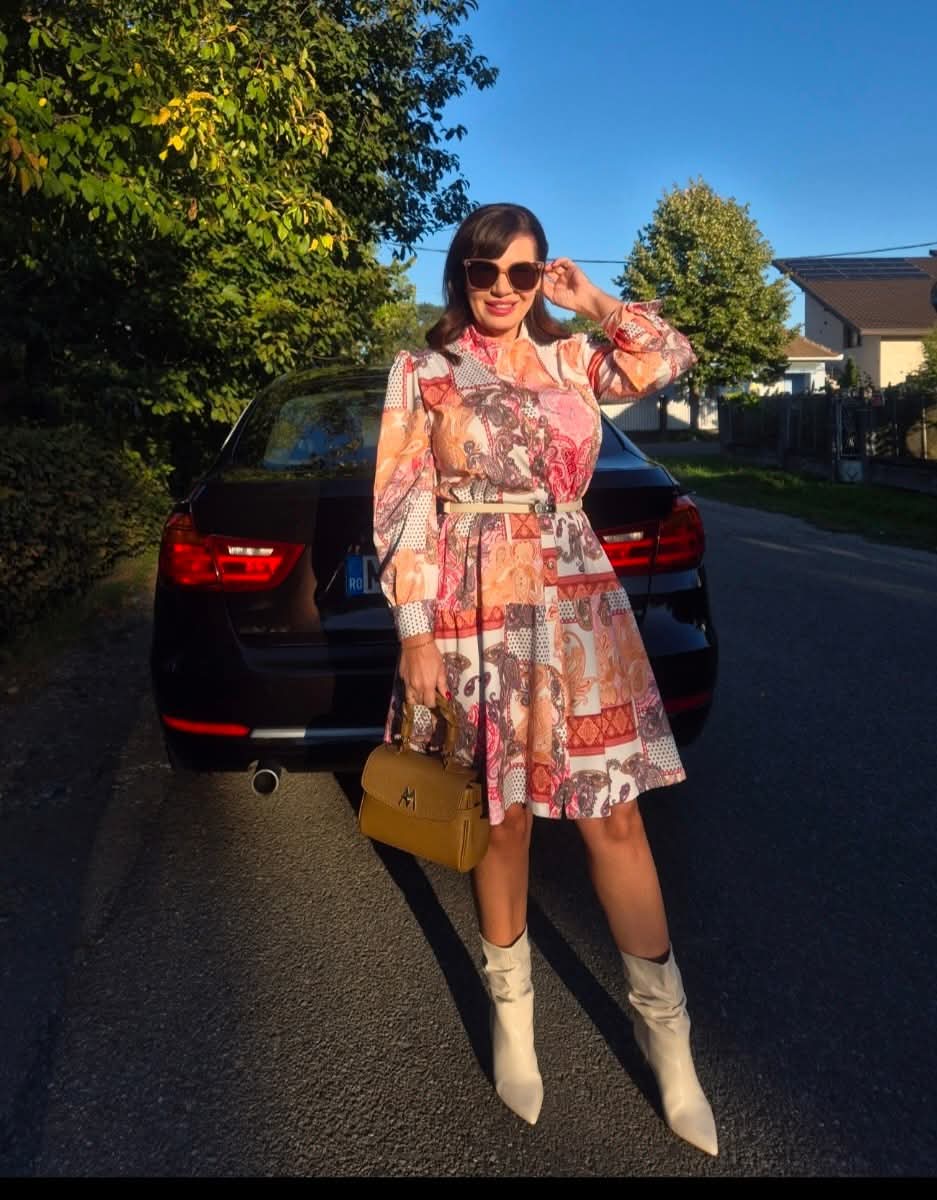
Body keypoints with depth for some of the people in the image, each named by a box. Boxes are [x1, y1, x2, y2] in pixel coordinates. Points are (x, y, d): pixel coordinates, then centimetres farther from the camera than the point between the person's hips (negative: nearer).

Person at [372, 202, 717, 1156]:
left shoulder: (568, 360, 12)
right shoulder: (421, 373, 2)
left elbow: (670, 357, 9)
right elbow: (400, 508, -3)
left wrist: (590, 303, 7)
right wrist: (415, 630, -9)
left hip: (577, 608, 3)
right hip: (476, 614, -2)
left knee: (614, 815, 5)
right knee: (503, 816, 9)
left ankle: (663, 1024, 22)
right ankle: (511, 1011, 32)